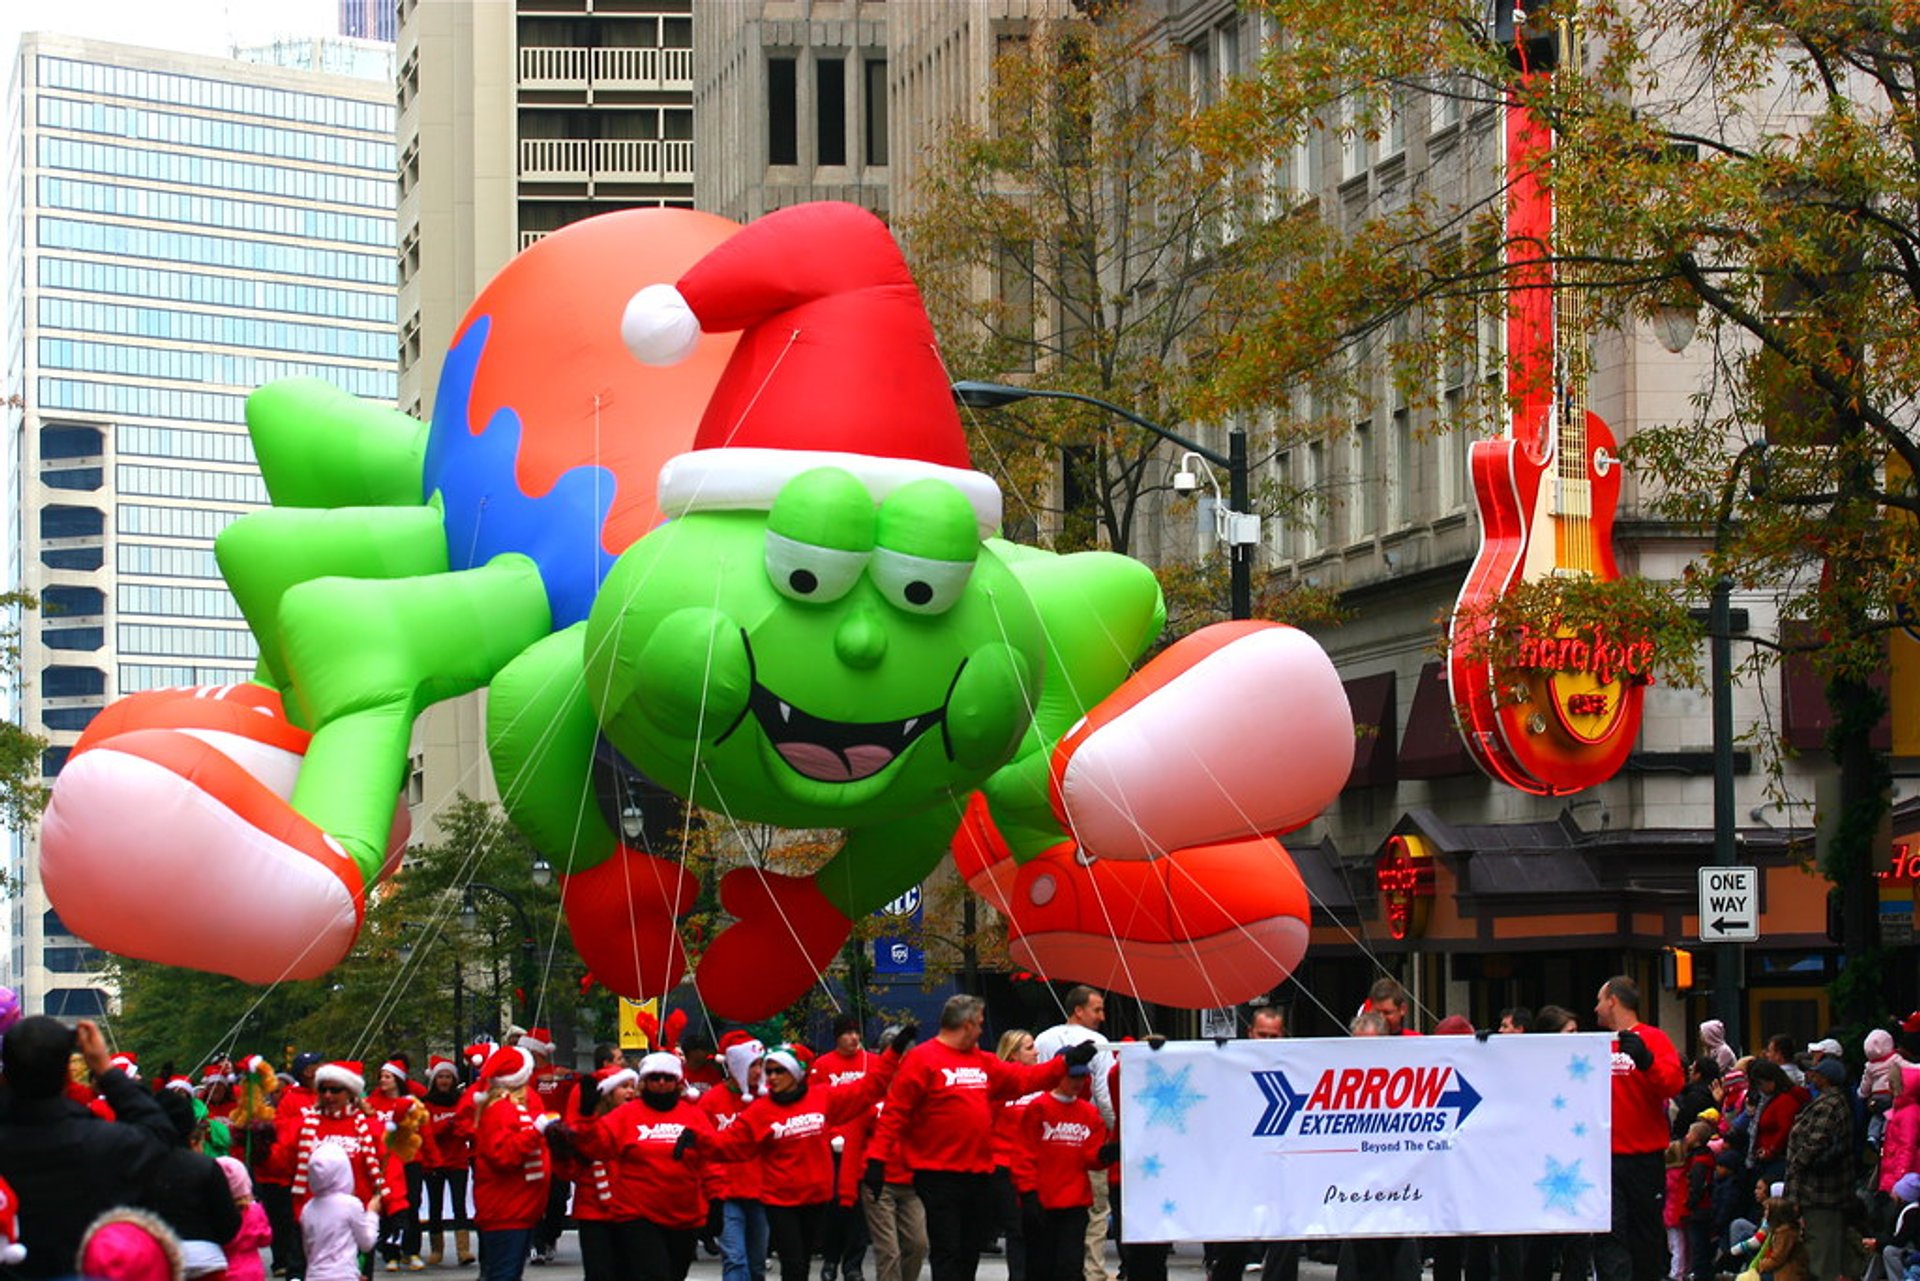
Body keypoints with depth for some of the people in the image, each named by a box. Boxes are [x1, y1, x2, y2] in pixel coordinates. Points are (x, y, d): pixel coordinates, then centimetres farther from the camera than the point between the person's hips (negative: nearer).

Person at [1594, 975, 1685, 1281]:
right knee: (1609, 1236, -9)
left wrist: (1646, 1061, -31)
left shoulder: (1653, 1040, 0)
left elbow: (1673, 1084, -14)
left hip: (1643, 1157, -2)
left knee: (1647, 1237, 8)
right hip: (1604, 1159, 2)